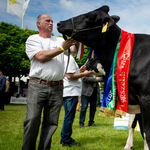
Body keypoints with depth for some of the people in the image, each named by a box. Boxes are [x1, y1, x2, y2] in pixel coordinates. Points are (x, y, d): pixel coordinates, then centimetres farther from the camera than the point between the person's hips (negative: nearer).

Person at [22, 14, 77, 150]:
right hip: (37, 86, -4)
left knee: (51, 123, 4)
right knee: (32, 120, -8)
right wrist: (62, 48, -9)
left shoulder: (60, 40, 20)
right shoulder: (33, 39, 7)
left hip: (57, 87, 4)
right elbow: (41, 56, -8)